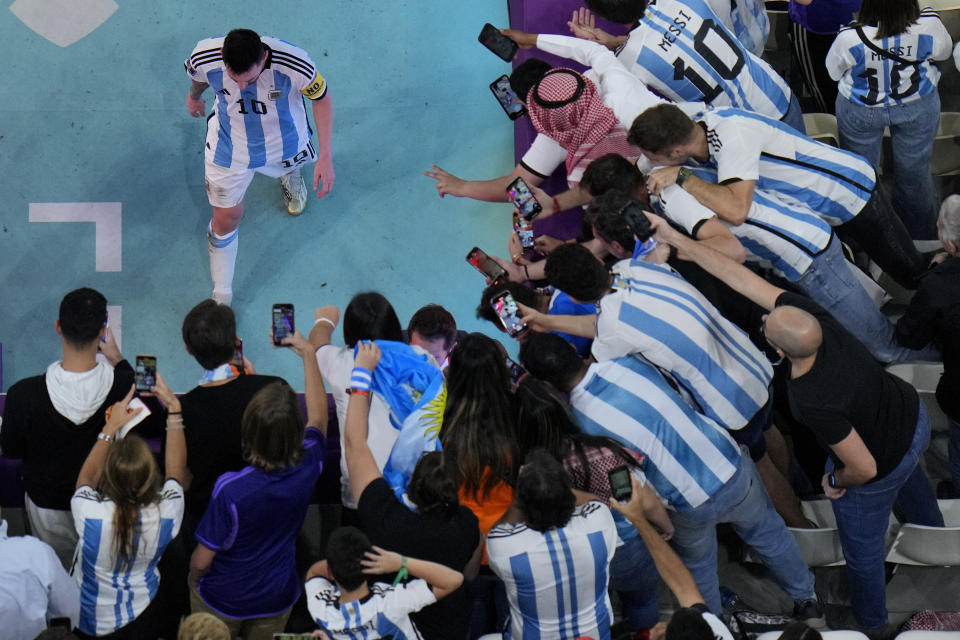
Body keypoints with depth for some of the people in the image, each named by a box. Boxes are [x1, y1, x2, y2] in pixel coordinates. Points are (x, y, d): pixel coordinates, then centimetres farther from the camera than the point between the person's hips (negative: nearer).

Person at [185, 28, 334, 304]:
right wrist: (194, 96, 17)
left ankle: (290, 173, 73)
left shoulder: (295, 64, -39)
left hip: (284, 143, 0)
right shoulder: (204, 58, -34)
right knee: (226, 218, 6)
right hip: (230, 146, 0)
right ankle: (222, 296, 28)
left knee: (290, 164, 33)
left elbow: (321, 98, -17)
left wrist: (325, 157, -18)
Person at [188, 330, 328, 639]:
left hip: (223, 600, -3)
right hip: (277, 600, 3)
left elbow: (202, 559, -23)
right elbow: (318, 415, -2)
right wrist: (308, 353, 6)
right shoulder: (307, 469, -24)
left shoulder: (230, 490, -35)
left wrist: (194, 579, 1)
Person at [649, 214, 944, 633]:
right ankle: (932, 531, 75)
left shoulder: (815, 402, -45)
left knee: (863, 550, 24)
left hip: (881, 474, -7)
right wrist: (676, 240, -21)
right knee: (909, 479, 42)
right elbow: (743, 280, -21)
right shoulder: (813, 317, -29)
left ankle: (870, 622, 53)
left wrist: (836, 481, -12)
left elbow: (864, 468, -35)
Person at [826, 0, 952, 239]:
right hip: (919, 107, 1)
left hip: (860, 111, -1)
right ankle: (922, 241, 44)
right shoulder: (928, 26, -30)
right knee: (915, 174, 23)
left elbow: (833, 70, -13)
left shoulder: (850, 37, -33)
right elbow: (944, 51, -7)